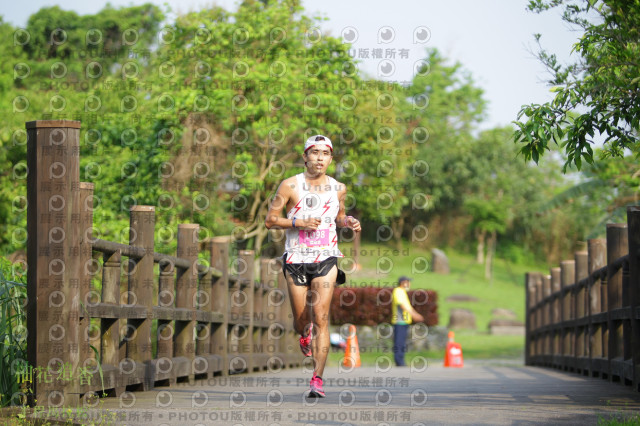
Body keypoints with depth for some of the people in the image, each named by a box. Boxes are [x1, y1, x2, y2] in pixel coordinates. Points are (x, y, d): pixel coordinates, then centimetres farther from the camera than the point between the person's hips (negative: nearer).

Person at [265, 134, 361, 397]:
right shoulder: (290, 186, -4)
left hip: (326, 259, 0)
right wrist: (299, 222, -17)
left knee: (321, 318, -12)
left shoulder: (338, 188, 5)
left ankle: (317, 379, -13)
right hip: (296, 258, 0)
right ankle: (304, 333, 47)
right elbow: (270, 220, -2)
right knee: (301, 319, 7)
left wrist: (349, 222, 1)